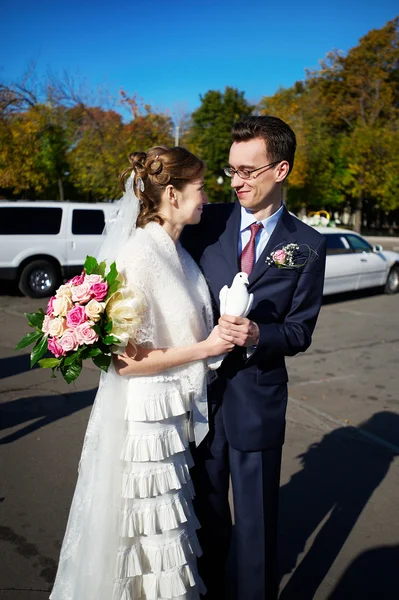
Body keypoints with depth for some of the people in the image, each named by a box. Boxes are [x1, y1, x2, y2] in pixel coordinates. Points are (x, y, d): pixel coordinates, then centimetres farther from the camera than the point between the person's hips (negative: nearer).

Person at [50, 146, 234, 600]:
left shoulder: (176, 250, 6)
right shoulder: (139, 255, -21)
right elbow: (127, 359, -23)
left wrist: (225, 332, 4)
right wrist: (204, 348, -19)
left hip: (177, 414, 8)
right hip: (146, 414, -8)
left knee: (171, 526, 23)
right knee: (152, 534, 11)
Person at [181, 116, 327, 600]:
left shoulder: (307, 246, -4)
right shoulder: (207, 222, -1)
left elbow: (300, 331, -2)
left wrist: (257, 335, -21)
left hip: (256, 400, -2)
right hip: (200, 392, 2)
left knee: (256, 520, 13)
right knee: (205, 510, 21)